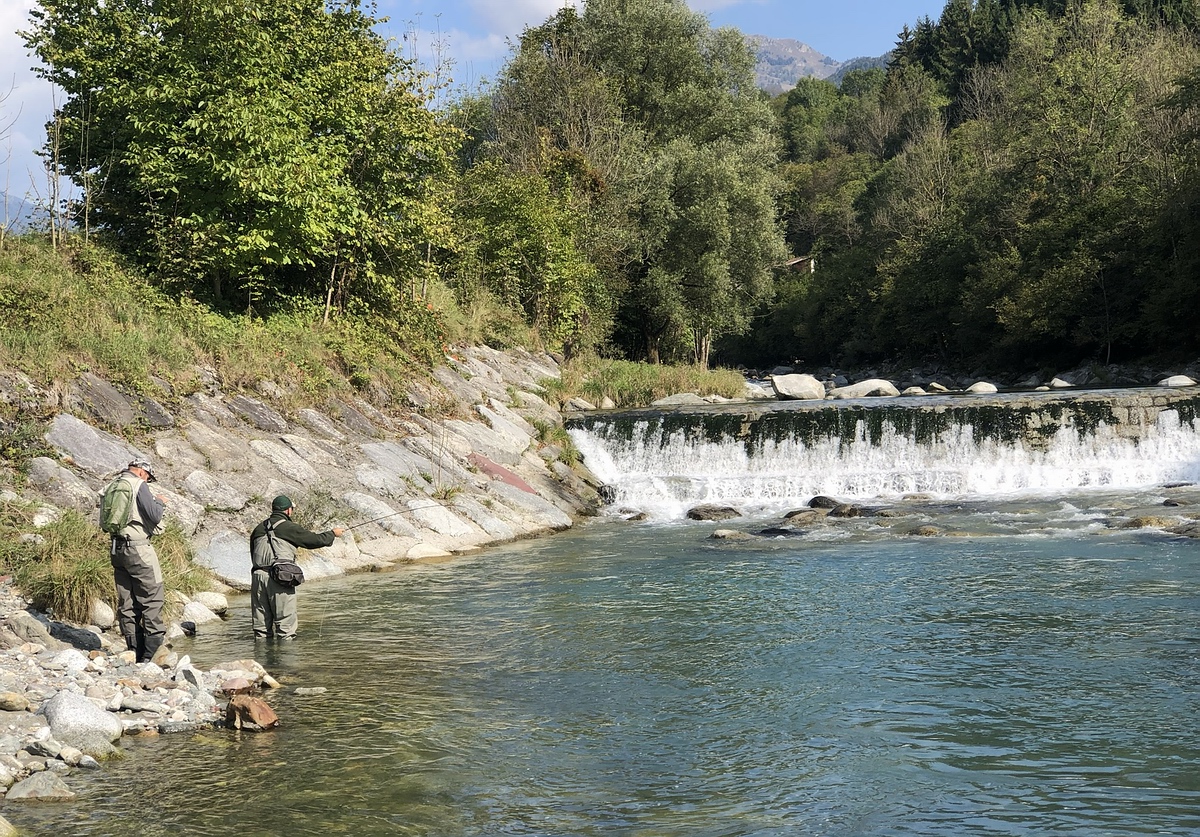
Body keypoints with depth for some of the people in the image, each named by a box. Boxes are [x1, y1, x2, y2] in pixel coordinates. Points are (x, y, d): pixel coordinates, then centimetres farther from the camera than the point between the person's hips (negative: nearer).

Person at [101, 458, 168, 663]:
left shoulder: (111, 486, 13)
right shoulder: (138, 485, -9)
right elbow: (154, 517, -14)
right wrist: (160, 502, 7)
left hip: (116, 549, 8)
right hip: (138, 549, -8)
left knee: (126, 602, 9)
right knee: (153, 596, -2)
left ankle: (134, 651, 11)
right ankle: (151, 651, -7)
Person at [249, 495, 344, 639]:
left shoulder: (259, 529, 17)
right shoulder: (290, 528, -1)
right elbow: (315, 540, 5)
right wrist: (333, 533, 22)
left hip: (257, 575, 6)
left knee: (261, 623, 9)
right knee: (286, 621, -1)